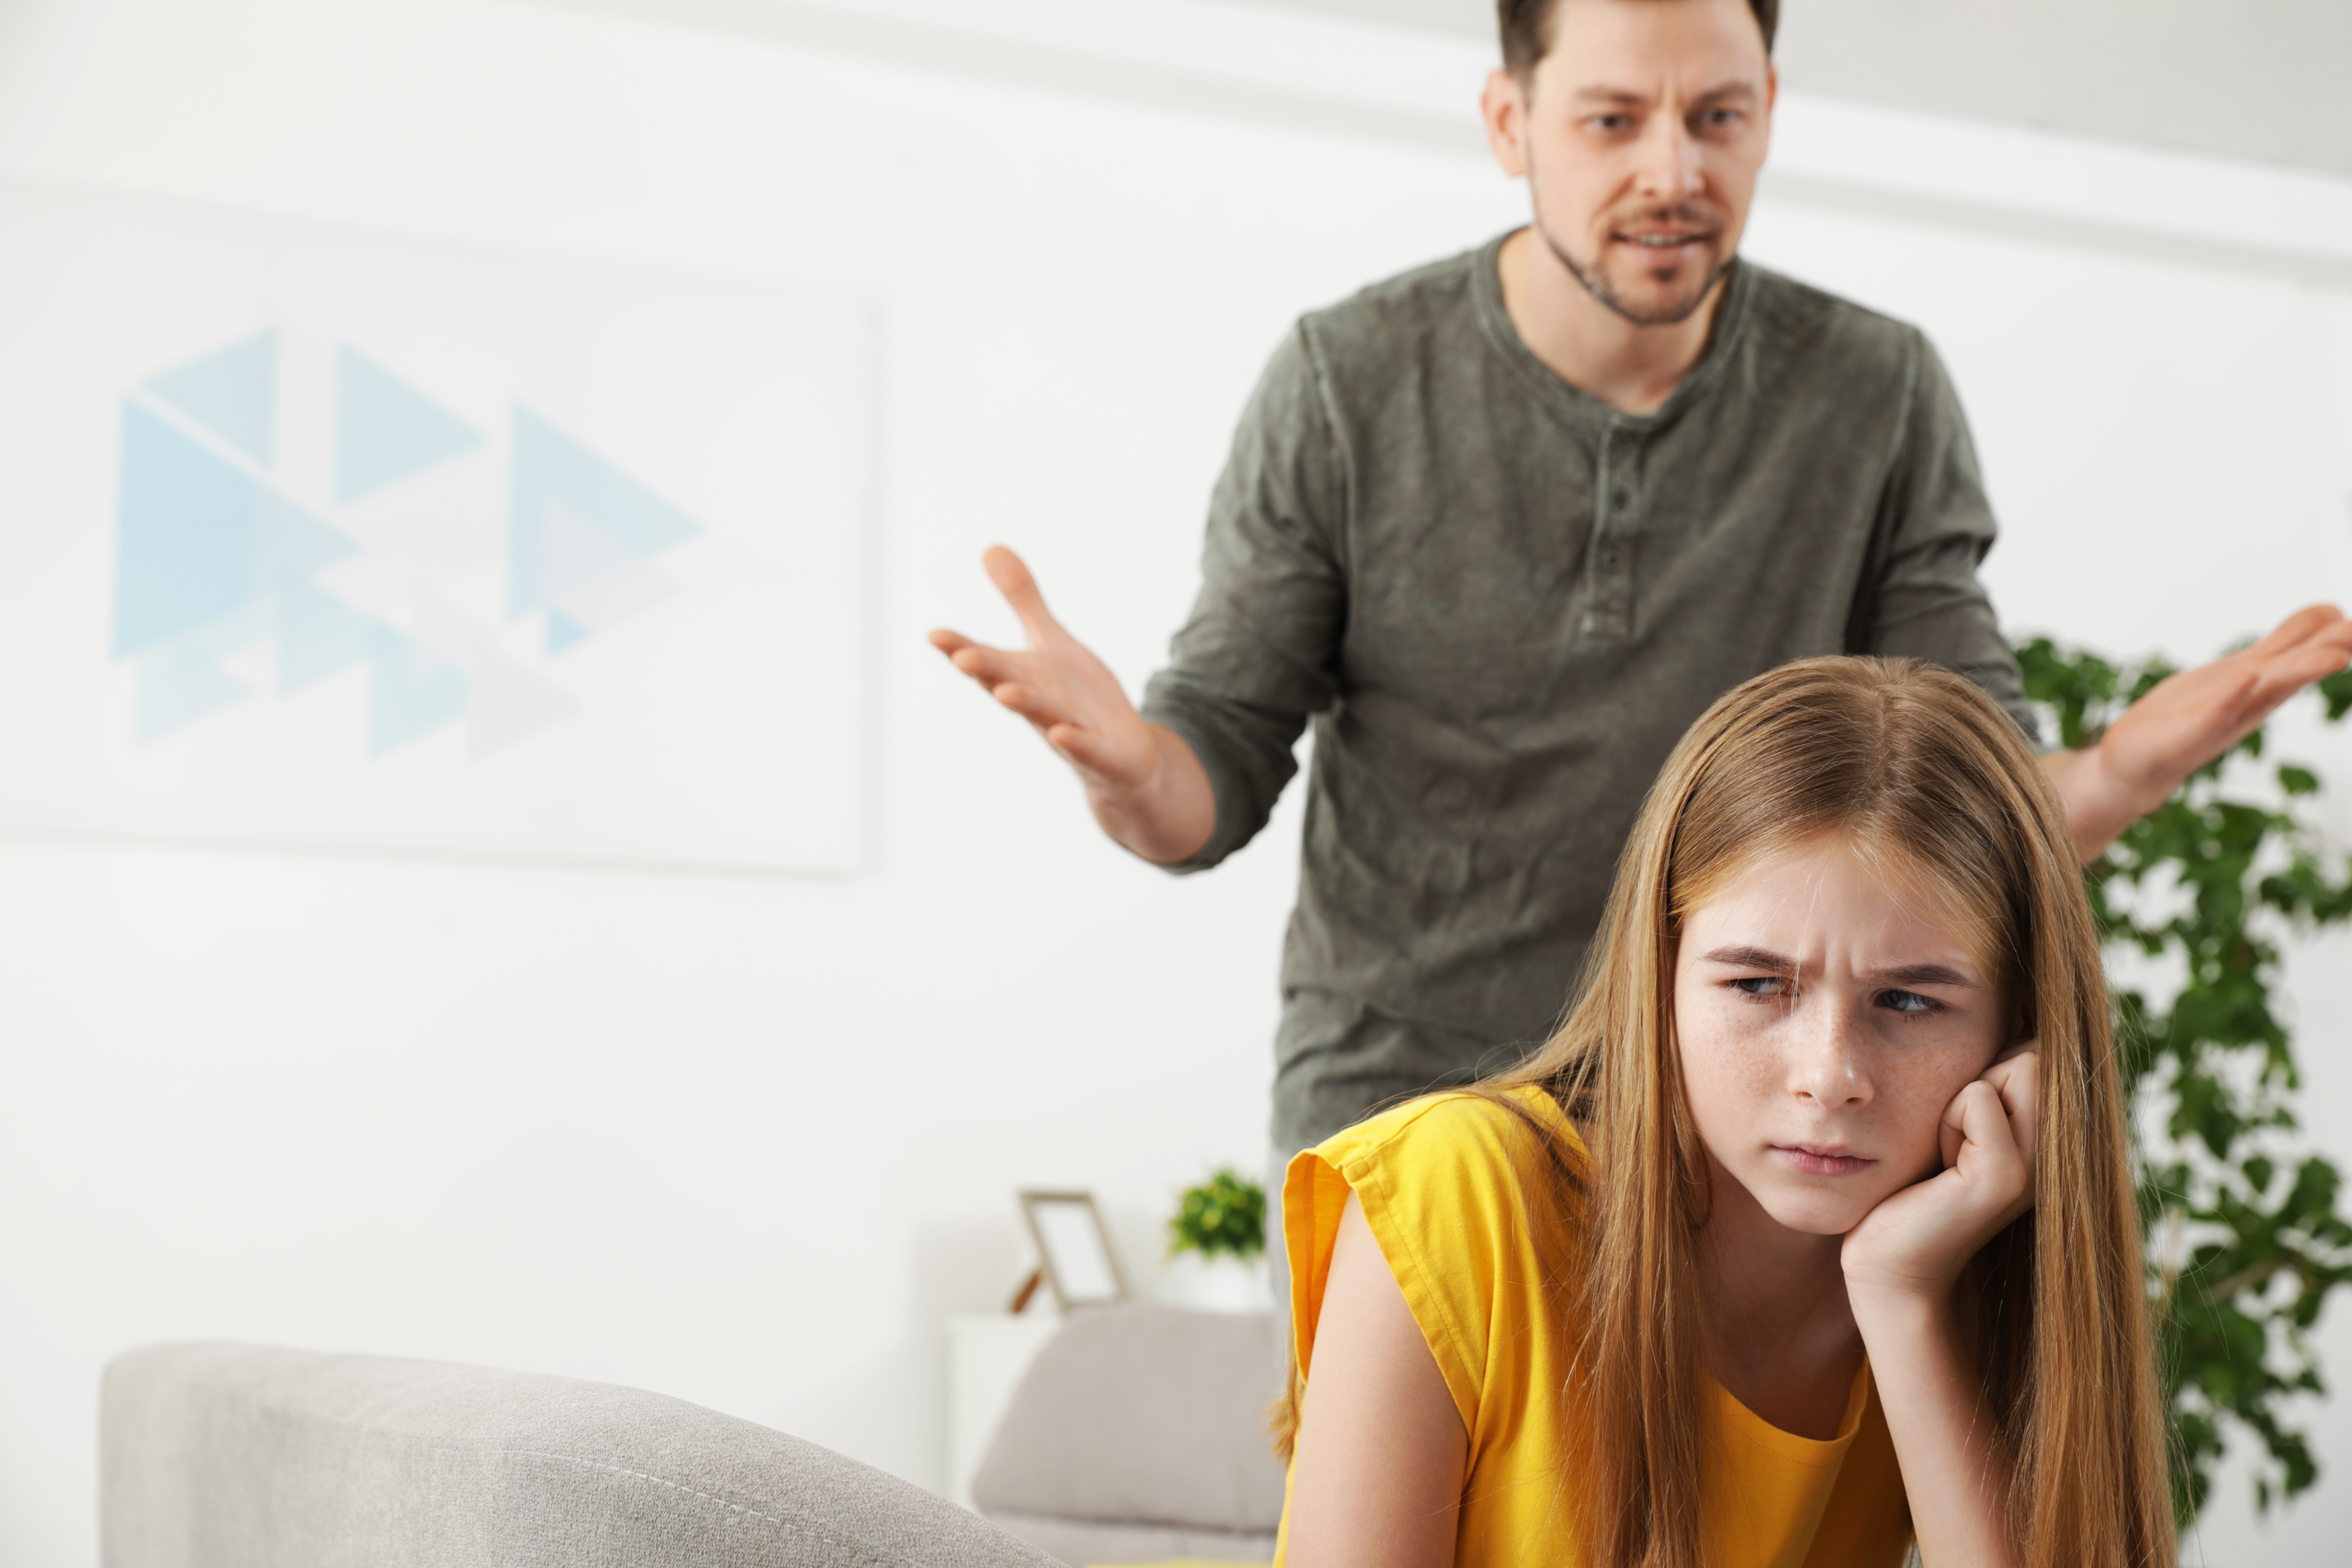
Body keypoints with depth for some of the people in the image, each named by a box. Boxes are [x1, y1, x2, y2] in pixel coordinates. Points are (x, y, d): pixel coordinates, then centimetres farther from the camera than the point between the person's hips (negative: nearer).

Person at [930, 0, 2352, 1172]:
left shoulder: (1879, 397, -4)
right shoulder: (1346, 387, -7)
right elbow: (1220, 779, -5)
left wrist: (2123, 774, -25)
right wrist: (1125, 765, -29)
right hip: (1396, 1105, -1)